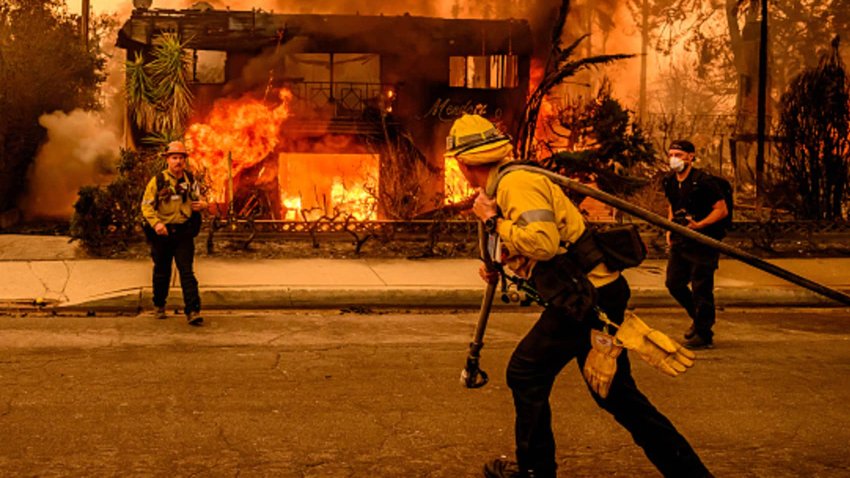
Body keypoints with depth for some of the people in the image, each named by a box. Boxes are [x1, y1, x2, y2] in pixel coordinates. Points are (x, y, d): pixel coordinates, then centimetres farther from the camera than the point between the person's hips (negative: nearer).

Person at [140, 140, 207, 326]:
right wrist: (156, 223, -23)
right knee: (162, 271, 13)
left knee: (186, 271, -8)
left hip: (184, 233, 1)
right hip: (162, 233, -1)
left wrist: (202, 204, -6)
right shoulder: (157, 181, -4)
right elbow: (146, 206, -6)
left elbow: (198, 198, 19)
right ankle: (159, 306, 33)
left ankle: (193, 311, -12)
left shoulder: (190, 180, 6)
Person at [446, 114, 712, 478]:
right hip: (596, 293, 10)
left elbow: (542, 242, -30)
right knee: (617, 394, 15)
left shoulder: (516, 183, -15)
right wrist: (499, 266, 11)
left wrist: (493, 221, -17)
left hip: (585, 296, -10)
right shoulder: (509, 182, 16)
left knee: (526, 374, 4)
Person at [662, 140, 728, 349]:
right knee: (673, 283, 12)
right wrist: (670, 228, 11)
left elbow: (722, 210, -14)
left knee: (701, 288, -3)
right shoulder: (669, 181, 7)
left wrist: (699, 225, -26)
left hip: (703, 242, -8)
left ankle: (704, 335, 9)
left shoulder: (703, 181, -15)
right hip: (680, 241, 8)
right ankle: (698, 318, 35)